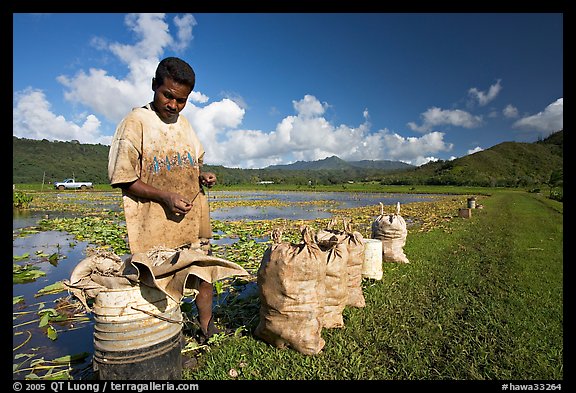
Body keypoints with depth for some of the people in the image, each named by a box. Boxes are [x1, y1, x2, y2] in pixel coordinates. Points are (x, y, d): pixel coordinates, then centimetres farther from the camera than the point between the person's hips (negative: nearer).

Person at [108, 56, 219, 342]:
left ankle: (207, 330, 31)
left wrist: (203, 176, 1)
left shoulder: (183, 123, 13)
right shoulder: (135, 123, -6)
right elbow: (123, 178, -9)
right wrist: (165, 196, -20)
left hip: (194, 219, 6)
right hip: (156, 225, -6)